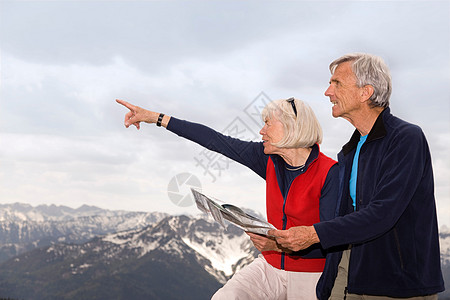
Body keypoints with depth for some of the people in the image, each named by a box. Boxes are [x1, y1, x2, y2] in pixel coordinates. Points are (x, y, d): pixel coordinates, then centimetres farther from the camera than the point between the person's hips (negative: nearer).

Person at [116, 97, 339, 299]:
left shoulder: (330, 173, -16)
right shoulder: (270, 159, 0)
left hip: (311, 275, -4)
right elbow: (215, 140, 2)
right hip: (271, 266, 4)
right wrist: (156, 118, 5)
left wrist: (280, 244, -32)